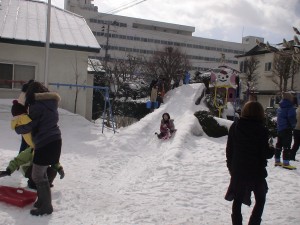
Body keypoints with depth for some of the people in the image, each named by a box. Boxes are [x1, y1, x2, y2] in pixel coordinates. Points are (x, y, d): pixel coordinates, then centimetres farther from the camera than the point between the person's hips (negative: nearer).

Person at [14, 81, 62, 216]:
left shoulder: (37, 106, -13)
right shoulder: (50, 103, 12)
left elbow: (28, 126, -12)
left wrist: (17, 128, 10)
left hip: (45, 144, -9)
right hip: (54, 141, 9)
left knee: (38, 177, 0)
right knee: (41, 174, 19)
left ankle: (46, 206, 8)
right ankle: (42, 201, 28)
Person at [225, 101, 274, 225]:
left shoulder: (235, 126, -4)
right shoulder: (261, 129, -15)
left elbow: (229, 149, 1)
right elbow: (265, 153, -14)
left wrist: (231, 166, 13)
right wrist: (272, 150, 8)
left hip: (237, 171, 3)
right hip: (256, 172, -3)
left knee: (238, 200, 16)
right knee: (260, 199, 18)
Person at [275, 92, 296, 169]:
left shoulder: (279, 108, 10)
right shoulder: (290, 108, -16)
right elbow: (292, 119, -21)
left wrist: (279, 126, 12)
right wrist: (293, 125, -5)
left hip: (279, 129, 8)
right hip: (287, 130, -8)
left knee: (279, 145, 15)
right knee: (287, 146, -5)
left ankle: (277, 161, 24)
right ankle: (286, 163, -5)